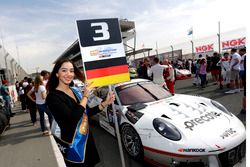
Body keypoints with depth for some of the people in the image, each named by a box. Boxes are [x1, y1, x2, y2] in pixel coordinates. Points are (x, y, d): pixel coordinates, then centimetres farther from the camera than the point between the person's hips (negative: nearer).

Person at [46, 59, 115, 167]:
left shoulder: (75, 91, 4)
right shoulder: (53, 96, -19)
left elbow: (87, 112, 9)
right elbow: (73, 118, -31)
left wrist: (105, 103, -3)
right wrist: (85, 96, -22)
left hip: (87, 138, 7)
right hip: (72, 144, -7)